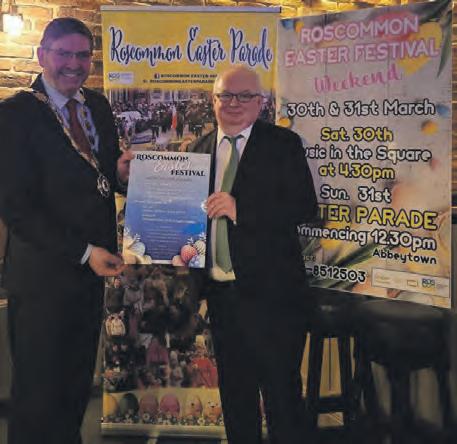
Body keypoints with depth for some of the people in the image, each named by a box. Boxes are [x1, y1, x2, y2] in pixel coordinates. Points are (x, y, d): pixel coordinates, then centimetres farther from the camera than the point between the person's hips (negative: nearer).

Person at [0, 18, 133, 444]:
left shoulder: (98, 106, 9)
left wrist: (120, 172, -8)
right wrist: (84, 253, -18)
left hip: (93, 268, 6)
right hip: (44, 276, -6)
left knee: (77, 390, 19)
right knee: (38, 396, 7)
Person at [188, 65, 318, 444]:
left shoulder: (283, 144, -4)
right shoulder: (200, 149, 11)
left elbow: (305, 207, -14)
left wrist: (239, 208, -22)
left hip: (270, 290, -5)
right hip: (220, 290, 5)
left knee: (282, 391, 3)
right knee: (234, 391, 18)